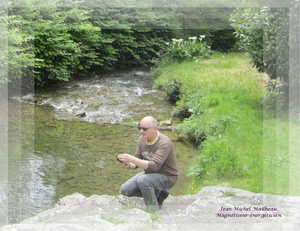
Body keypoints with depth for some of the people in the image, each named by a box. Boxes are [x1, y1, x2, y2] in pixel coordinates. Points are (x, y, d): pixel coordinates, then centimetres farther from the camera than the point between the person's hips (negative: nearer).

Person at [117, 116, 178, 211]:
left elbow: (154, 166, -37)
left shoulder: (164, 143, -27)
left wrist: (132, 159, -42)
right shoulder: (142, 139, -3)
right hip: (149, 173, 8)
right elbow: (136, 163, 0)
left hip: (167, 177, -8)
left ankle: (154, 210, -12)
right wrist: (128, 165, -23)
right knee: (125, 190, 0)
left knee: (143, 180, -34)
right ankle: (158, 193, 13)